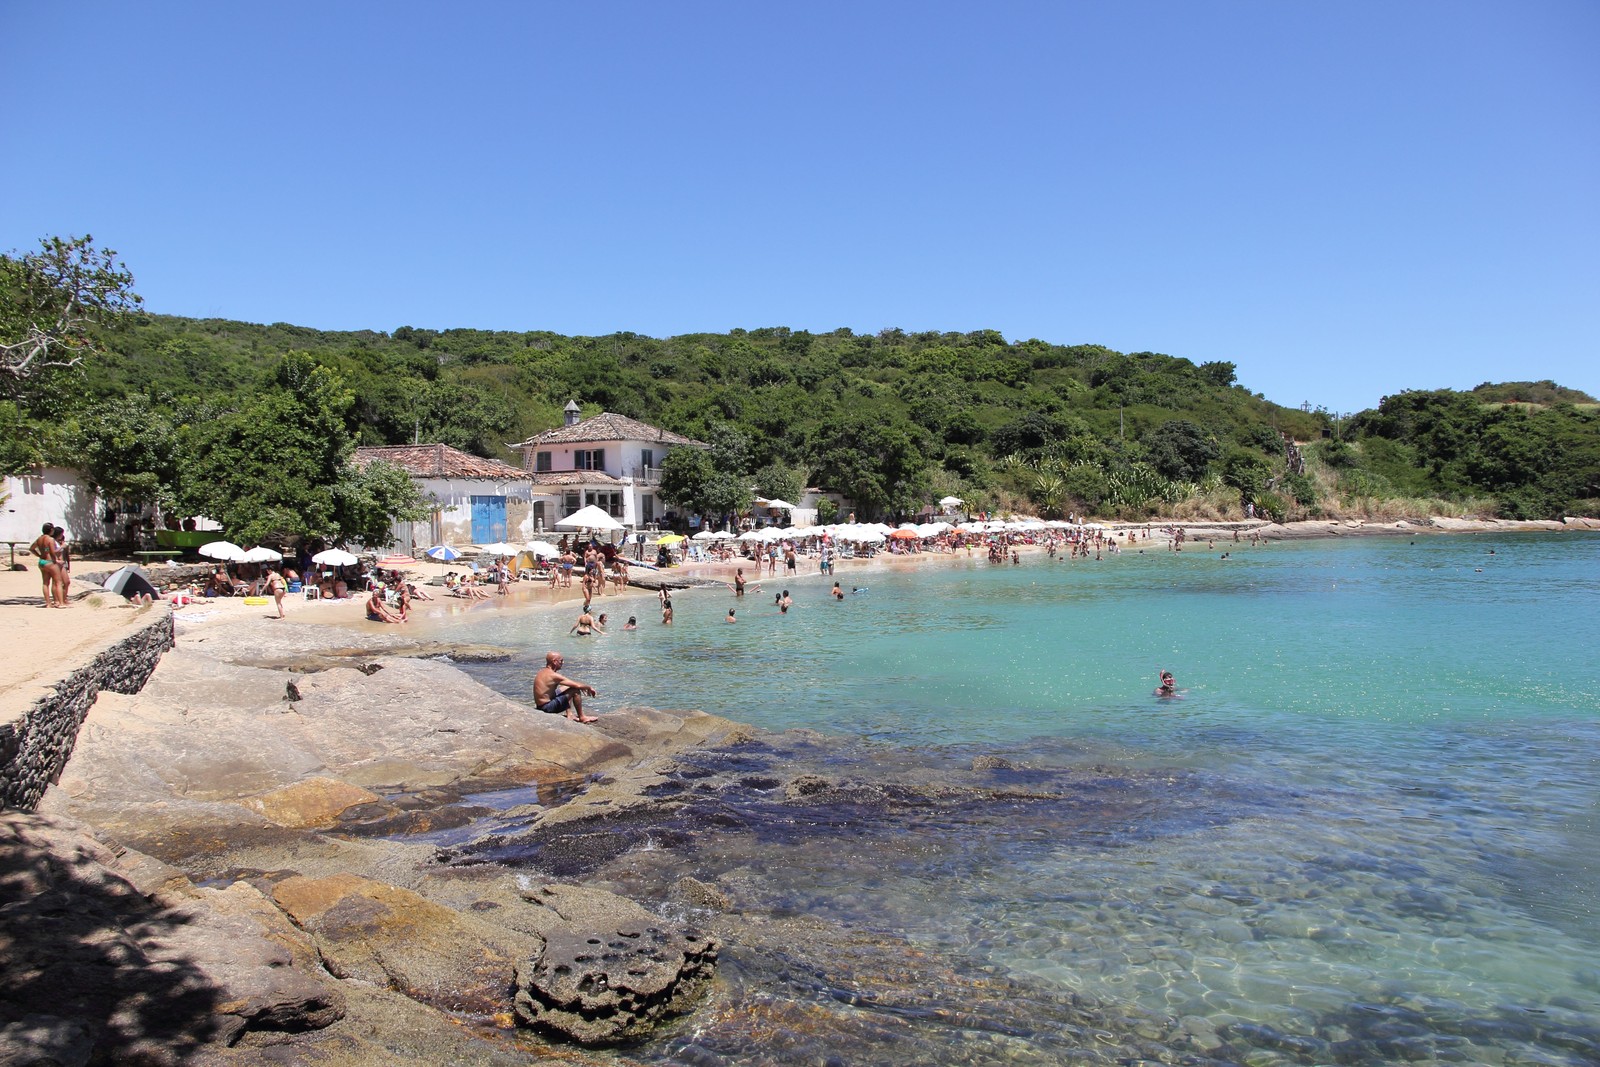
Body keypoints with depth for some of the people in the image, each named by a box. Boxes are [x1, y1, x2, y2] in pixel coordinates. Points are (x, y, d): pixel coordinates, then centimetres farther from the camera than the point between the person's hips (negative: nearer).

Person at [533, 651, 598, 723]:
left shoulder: (542, 673, 10)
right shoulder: (554, 675, -20)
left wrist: (584, 687, 19)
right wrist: (589, 688, -1)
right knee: (575, 690, -13)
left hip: (540, 706, 10)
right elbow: (577, 685, -20)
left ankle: (569, 714, 17)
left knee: (567, 688, 23)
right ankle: (582, 717, 0)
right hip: (548, 708, -10)